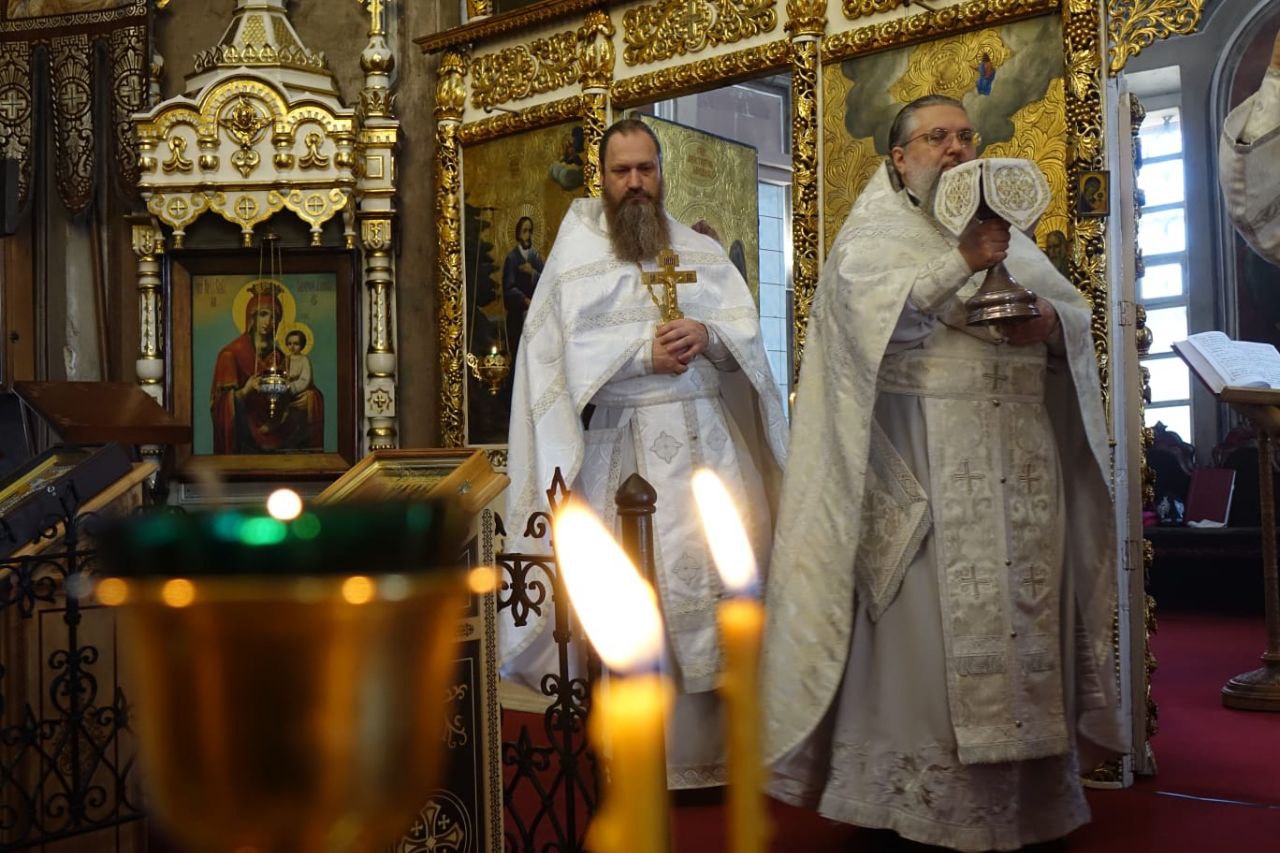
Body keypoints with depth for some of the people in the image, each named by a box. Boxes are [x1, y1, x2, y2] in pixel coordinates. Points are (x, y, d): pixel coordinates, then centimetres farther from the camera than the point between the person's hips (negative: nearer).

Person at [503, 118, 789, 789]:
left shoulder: (703, 252, 16)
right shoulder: (576, 255, 8)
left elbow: (748, 331, 8)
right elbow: (561, 349, -4)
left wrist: (708, 336, -13)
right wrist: (642, 352, -14)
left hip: (706, 441, 3)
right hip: (622, 448, -2)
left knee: (720, 571, -2)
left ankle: (722, 738, 8)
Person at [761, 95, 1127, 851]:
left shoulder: (1006, 232, 21)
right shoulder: (873, 234, 4)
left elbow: (1079, 319, 17)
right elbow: (874, 314, -15)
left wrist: (1051, 323, -5)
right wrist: (962, 263, -24)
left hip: (1021, 462, 5)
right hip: (923, 468, -5)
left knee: (1024, 619, 6)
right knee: (930, 626, -4)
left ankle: (1027, 788, 17)